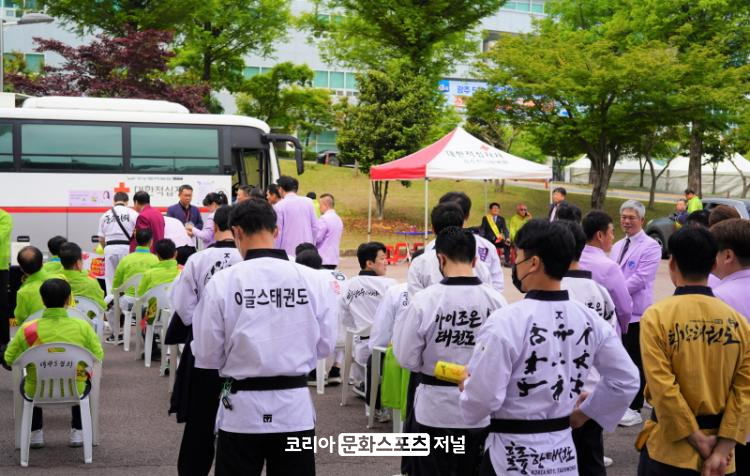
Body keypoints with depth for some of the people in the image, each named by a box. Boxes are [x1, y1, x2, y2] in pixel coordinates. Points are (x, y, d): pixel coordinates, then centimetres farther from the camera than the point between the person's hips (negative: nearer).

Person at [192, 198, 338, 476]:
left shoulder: (222, 283, -12)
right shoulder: (314, 280, -8)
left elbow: (207, 355, -5)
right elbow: (325, 345, 3)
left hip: (242, 410, -1)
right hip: (295, 407, 1)